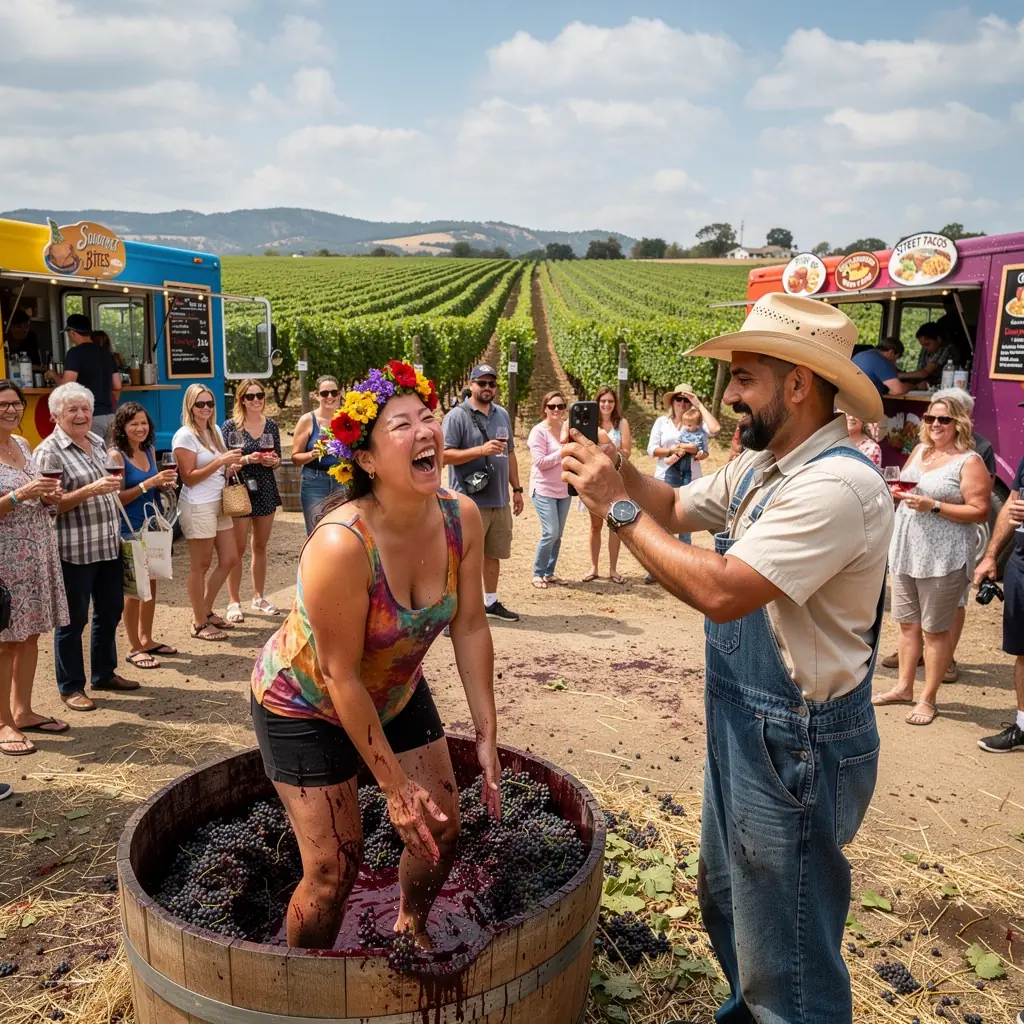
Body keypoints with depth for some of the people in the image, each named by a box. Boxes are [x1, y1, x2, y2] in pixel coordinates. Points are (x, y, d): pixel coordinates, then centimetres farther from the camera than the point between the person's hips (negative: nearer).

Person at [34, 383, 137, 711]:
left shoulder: (97, 442, 10)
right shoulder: (49, 451, -12)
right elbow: (49, 505, -18)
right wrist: (91, 490, -27)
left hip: (108, 545, 7)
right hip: (74, 550, -7)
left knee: (110, 611, 16)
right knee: (73, 619, 4)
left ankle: (104, 673, 32)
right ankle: (70, 687, 18)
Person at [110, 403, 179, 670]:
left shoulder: (149, 451, 8)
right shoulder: (116, 456, -13)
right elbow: (117, 498, -17)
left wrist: (165, 483, -2)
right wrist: (148, 483, -24)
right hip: (129, 530, -7)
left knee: (151, 584, 13)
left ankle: (146, 639, 25)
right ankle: (134, 648, 10)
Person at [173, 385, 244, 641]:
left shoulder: (215, 431, 12)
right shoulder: (185, 436, -11)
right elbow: (189, 478, -16)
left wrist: (232, 464, 1)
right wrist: (219, 462, -22)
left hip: (219, 503, 8)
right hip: (198, 506, -8)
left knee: (229, 559, 11)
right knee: (200, 566, 0)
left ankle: (206, 611, 26)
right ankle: (200, 624, 11)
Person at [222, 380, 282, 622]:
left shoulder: (271, 425, 6)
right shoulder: (230, 426, -6)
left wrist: (274, 461, -10)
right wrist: (247, 459, -21)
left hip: (266, 490, 4)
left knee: (260, 546, 13)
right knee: (238, 548, 0)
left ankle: (259, 597, 25)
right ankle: (234, 602, 10)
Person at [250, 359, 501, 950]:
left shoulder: (462, 517, -19)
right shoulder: (342, 544, -36)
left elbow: (471, 625, -10)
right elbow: (342, 678, -28)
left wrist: (487, 736, -8)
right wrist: (396, 786, -21)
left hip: (395, 691, 6)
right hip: (306, 705, -6)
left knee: (442, 829, 13)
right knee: (335, 869, -3)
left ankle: (411, 926, 46)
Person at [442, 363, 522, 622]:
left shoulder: (502, 415, 14)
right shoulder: (457, 416, -7)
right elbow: (444, 455, -14)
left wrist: (516, 488, 16)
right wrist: (481, 449, -21)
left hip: (500, 501, 7)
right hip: (470, 502, -6)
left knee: (493, 554, 15)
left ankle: (491, 602, 29)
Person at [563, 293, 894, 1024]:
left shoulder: (838, 485, -26)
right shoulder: (759, 466, 4)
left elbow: (721, 591, -32)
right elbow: (676, 509, 10)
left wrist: (620, 508, -24)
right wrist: (616, 467, -8)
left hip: (798, 748, -10)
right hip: (744, 727, 10)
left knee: (786, 950, 9)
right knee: (727, 905, 29)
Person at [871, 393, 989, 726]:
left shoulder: (969, 461, -10)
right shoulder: (919, 451, 11)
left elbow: (980, 512, -14)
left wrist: (933, 506, -22)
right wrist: (897, 492, 0)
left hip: (943, 559, -7)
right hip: (905, 552, 7)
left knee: (935, 630, 4)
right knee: (907, 623, 16)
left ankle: (928, 699, 16)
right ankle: (904, 687, 30)